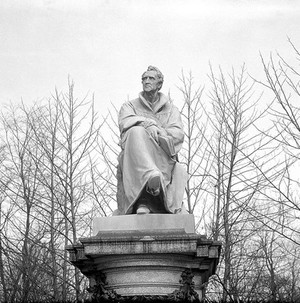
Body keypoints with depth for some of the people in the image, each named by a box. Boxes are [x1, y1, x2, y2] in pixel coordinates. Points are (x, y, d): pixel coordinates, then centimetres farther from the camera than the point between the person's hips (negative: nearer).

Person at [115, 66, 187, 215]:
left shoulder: (171, 110, 26)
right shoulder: (129, 106, 24)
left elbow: (178, 134, 5)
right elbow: (125, 123, -2)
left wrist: (158, 133, -16)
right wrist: (147, 123, -23)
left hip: (163, 160, 1)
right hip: (133, 161, -1)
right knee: (136, 132, -35)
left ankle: (144, 203, -57)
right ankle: (152, 175, -60)